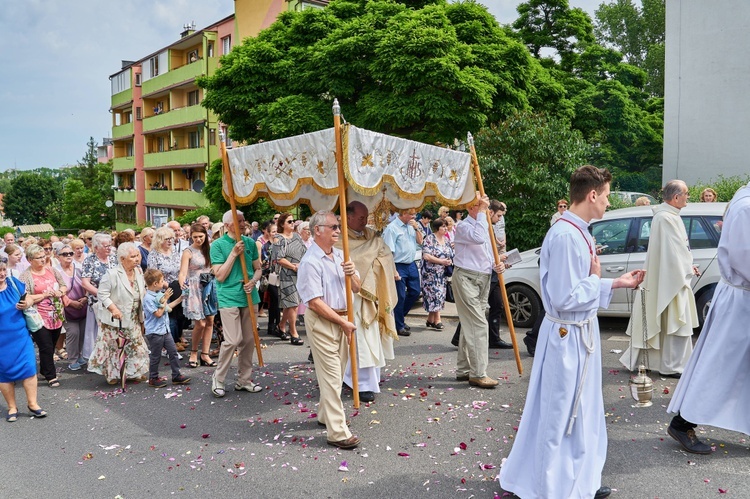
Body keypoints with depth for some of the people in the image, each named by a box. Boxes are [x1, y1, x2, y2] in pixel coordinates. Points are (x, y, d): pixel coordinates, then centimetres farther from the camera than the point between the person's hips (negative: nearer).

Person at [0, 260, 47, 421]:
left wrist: (27, 304, -13)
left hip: (21, 336, 2)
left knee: (29, 367, 1)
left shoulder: (14, 283, -2)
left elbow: (28, 298, 8)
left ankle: (33, 404, 12)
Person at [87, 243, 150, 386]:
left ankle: (134, 372, 28)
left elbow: (142, 294, 15)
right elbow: (103, 294, -20)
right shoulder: (112, 274, -20)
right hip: (115, 320, -7)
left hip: (133, 320, 7)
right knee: (113, 347, 5)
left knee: (136, 346, 13)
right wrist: (113, 309, -27)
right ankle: (112, 374, 22)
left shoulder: (138, 274, 3)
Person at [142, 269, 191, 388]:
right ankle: (153, 379, 19)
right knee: (155, 356, 4)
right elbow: (158, 313, -22)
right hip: (154, 332, -8)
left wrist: (180, 299, 17)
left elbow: (167, 307, 21)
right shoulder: (148, 298, -19)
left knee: (173, 352, 10)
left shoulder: (160, 294, 7)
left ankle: (176, 376, 18)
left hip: (165, 330, 8)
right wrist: (165, 299, -19)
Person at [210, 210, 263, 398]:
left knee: (248, 340, 8)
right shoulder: (218, 245, -5)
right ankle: (218, 379, 7)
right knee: (233, 340, -11)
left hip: (249, 296, 5)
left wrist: (253, 280, -7)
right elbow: (220, 276, -10)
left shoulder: (250, 243, 8)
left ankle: (244, 380, 21)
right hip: (229, 297, -5)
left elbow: (258, 269, 14)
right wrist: (234, 253, -16)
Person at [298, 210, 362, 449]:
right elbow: (315, 303, -19)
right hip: (322, 321, -8)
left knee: (335, 373, 18)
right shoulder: (310, 262, -16)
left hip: (341, 318, 8)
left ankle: (326, 414, 35)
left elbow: (356, 288, 11)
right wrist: (344, 323, -16)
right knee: (331, 376, -6)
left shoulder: (340, 255, 7)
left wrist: (352, 274, -12)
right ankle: (337, 432, -2)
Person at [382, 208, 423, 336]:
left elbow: (420, 242, 13)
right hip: (399, 266, -8)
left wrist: (417, 229, -2)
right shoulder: (392, 228, -16)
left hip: (412, 264, 8)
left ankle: (400, 315, 35)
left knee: (415, 292, 16)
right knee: (400, 297, 3)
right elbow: (389, 252, -19)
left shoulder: (411, 226, 8)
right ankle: (399, 326, 18)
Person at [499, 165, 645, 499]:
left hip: (582, 333, 10)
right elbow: (564, 298, -25)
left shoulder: (579, 233, 7)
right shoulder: (565, 236, -23)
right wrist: (596, 278, -11)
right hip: (567, 337, -10)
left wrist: (616, 283, 12)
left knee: (582, 413, 21)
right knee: (560, 417, 6)